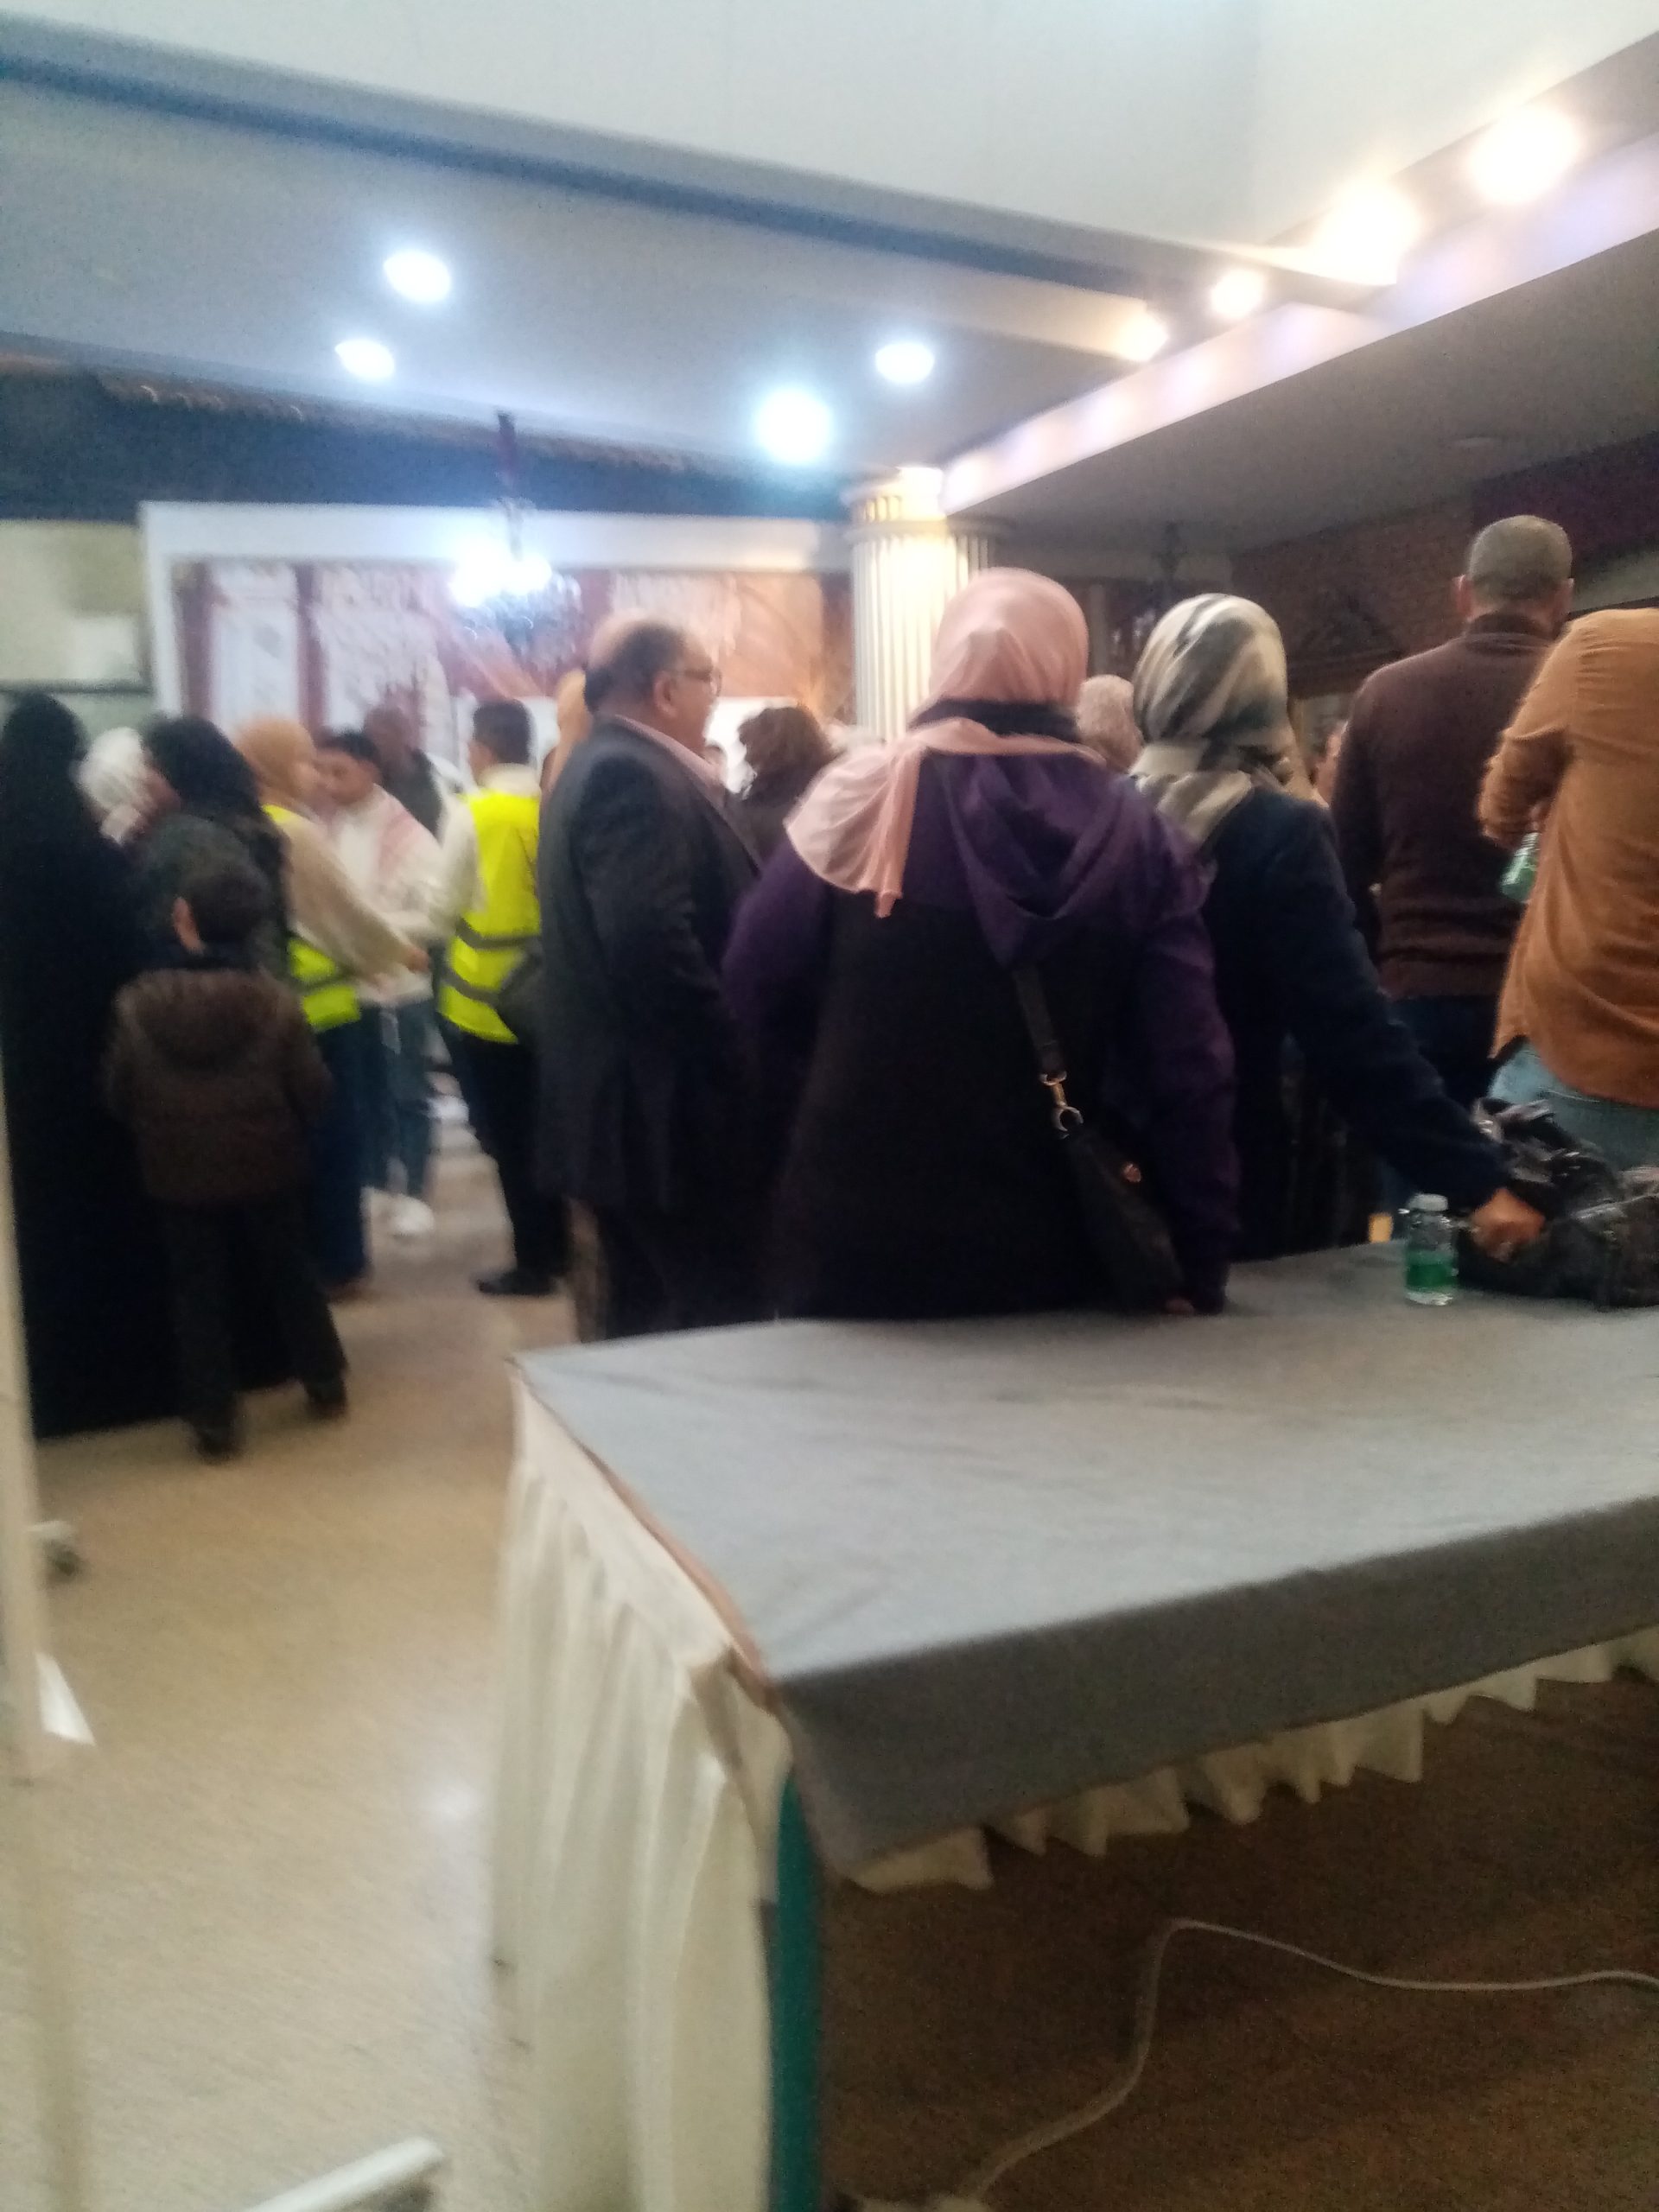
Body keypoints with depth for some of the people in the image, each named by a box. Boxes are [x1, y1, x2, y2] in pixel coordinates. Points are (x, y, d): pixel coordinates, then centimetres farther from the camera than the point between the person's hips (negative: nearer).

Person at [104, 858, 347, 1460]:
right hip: (268, 1168, 0)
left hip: (179, 1177, 0)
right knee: (290, 1273, 18)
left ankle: (214, 1421, 16)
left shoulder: (138, 1006, -13)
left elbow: (117, 1097, -3)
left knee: (198, 1292, 11)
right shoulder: (276, 1003, -16)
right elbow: (313, 1093, -9)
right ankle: (326, 1383, 31)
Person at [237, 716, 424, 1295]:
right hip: (319, 1008, -7)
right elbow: (348, 912, -10)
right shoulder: (295, 832, -16)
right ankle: (334, 1264, 14)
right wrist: (404, 950, 5)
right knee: (333, 1137, 6)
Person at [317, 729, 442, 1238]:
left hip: (397, 985, -4)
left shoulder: (409, 835, -7)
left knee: (407, 1094, 6)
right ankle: (371, 1184, 28)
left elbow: (435, 914, -14)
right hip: (343, 985, 4)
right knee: (363, 1093, 15)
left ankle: (415, 1195, 16)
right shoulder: (324, 830, 7)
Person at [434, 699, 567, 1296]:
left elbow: (446, 908, -5)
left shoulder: (473, 815, -13)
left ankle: (533, 1262, 10)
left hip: (486, 997, -5)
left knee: (507, 1136, 5)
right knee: (543, 1126, 17)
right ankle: (559, 1245, 26)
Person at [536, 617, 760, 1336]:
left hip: (625, 1104, 11)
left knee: (647, 1324, 17)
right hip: (669, 1107, -11)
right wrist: (740, 1068, -18)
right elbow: (652, 941, -26)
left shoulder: (602, 768, 18)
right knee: (723, 1327, -3)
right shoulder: (632, 776, -15)